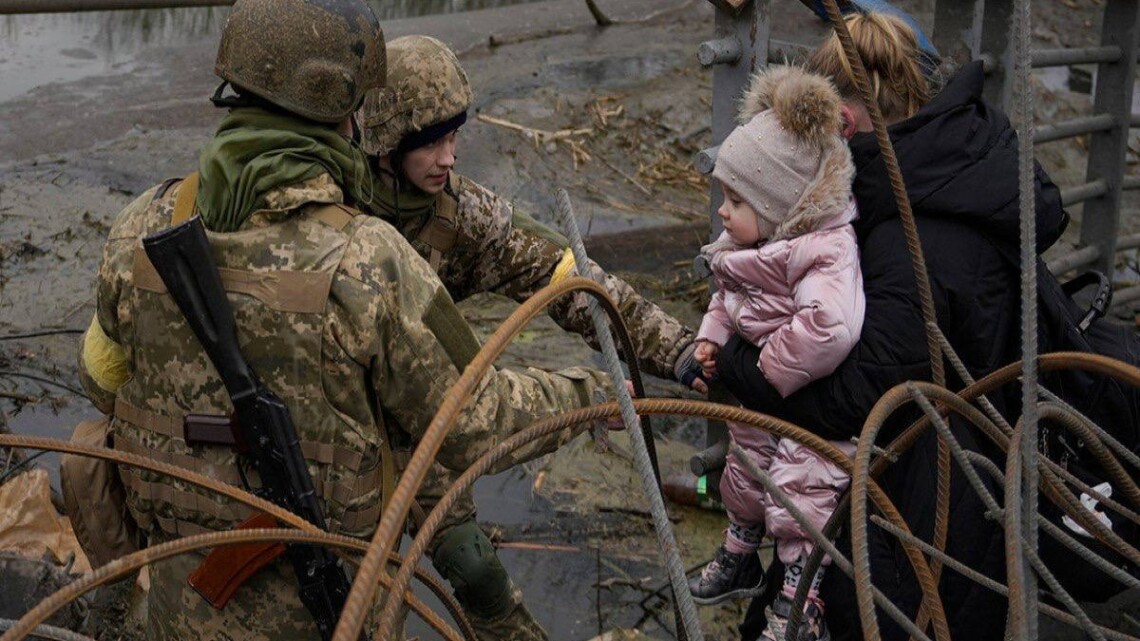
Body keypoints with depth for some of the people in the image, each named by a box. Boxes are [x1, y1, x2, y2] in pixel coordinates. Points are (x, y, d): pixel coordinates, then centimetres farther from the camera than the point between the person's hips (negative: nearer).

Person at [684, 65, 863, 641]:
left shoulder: (825, 253, -32)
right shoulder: (747, 246, -3)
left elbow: (831, 326, -47)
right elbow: (728, 295, 16)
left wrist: (770, 370, -34)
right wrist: (711, 337, -2)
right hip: (754, 400, 9)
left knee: (799, 499, -1)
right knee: (744, 478, 26)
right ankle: (738, 561, 50)